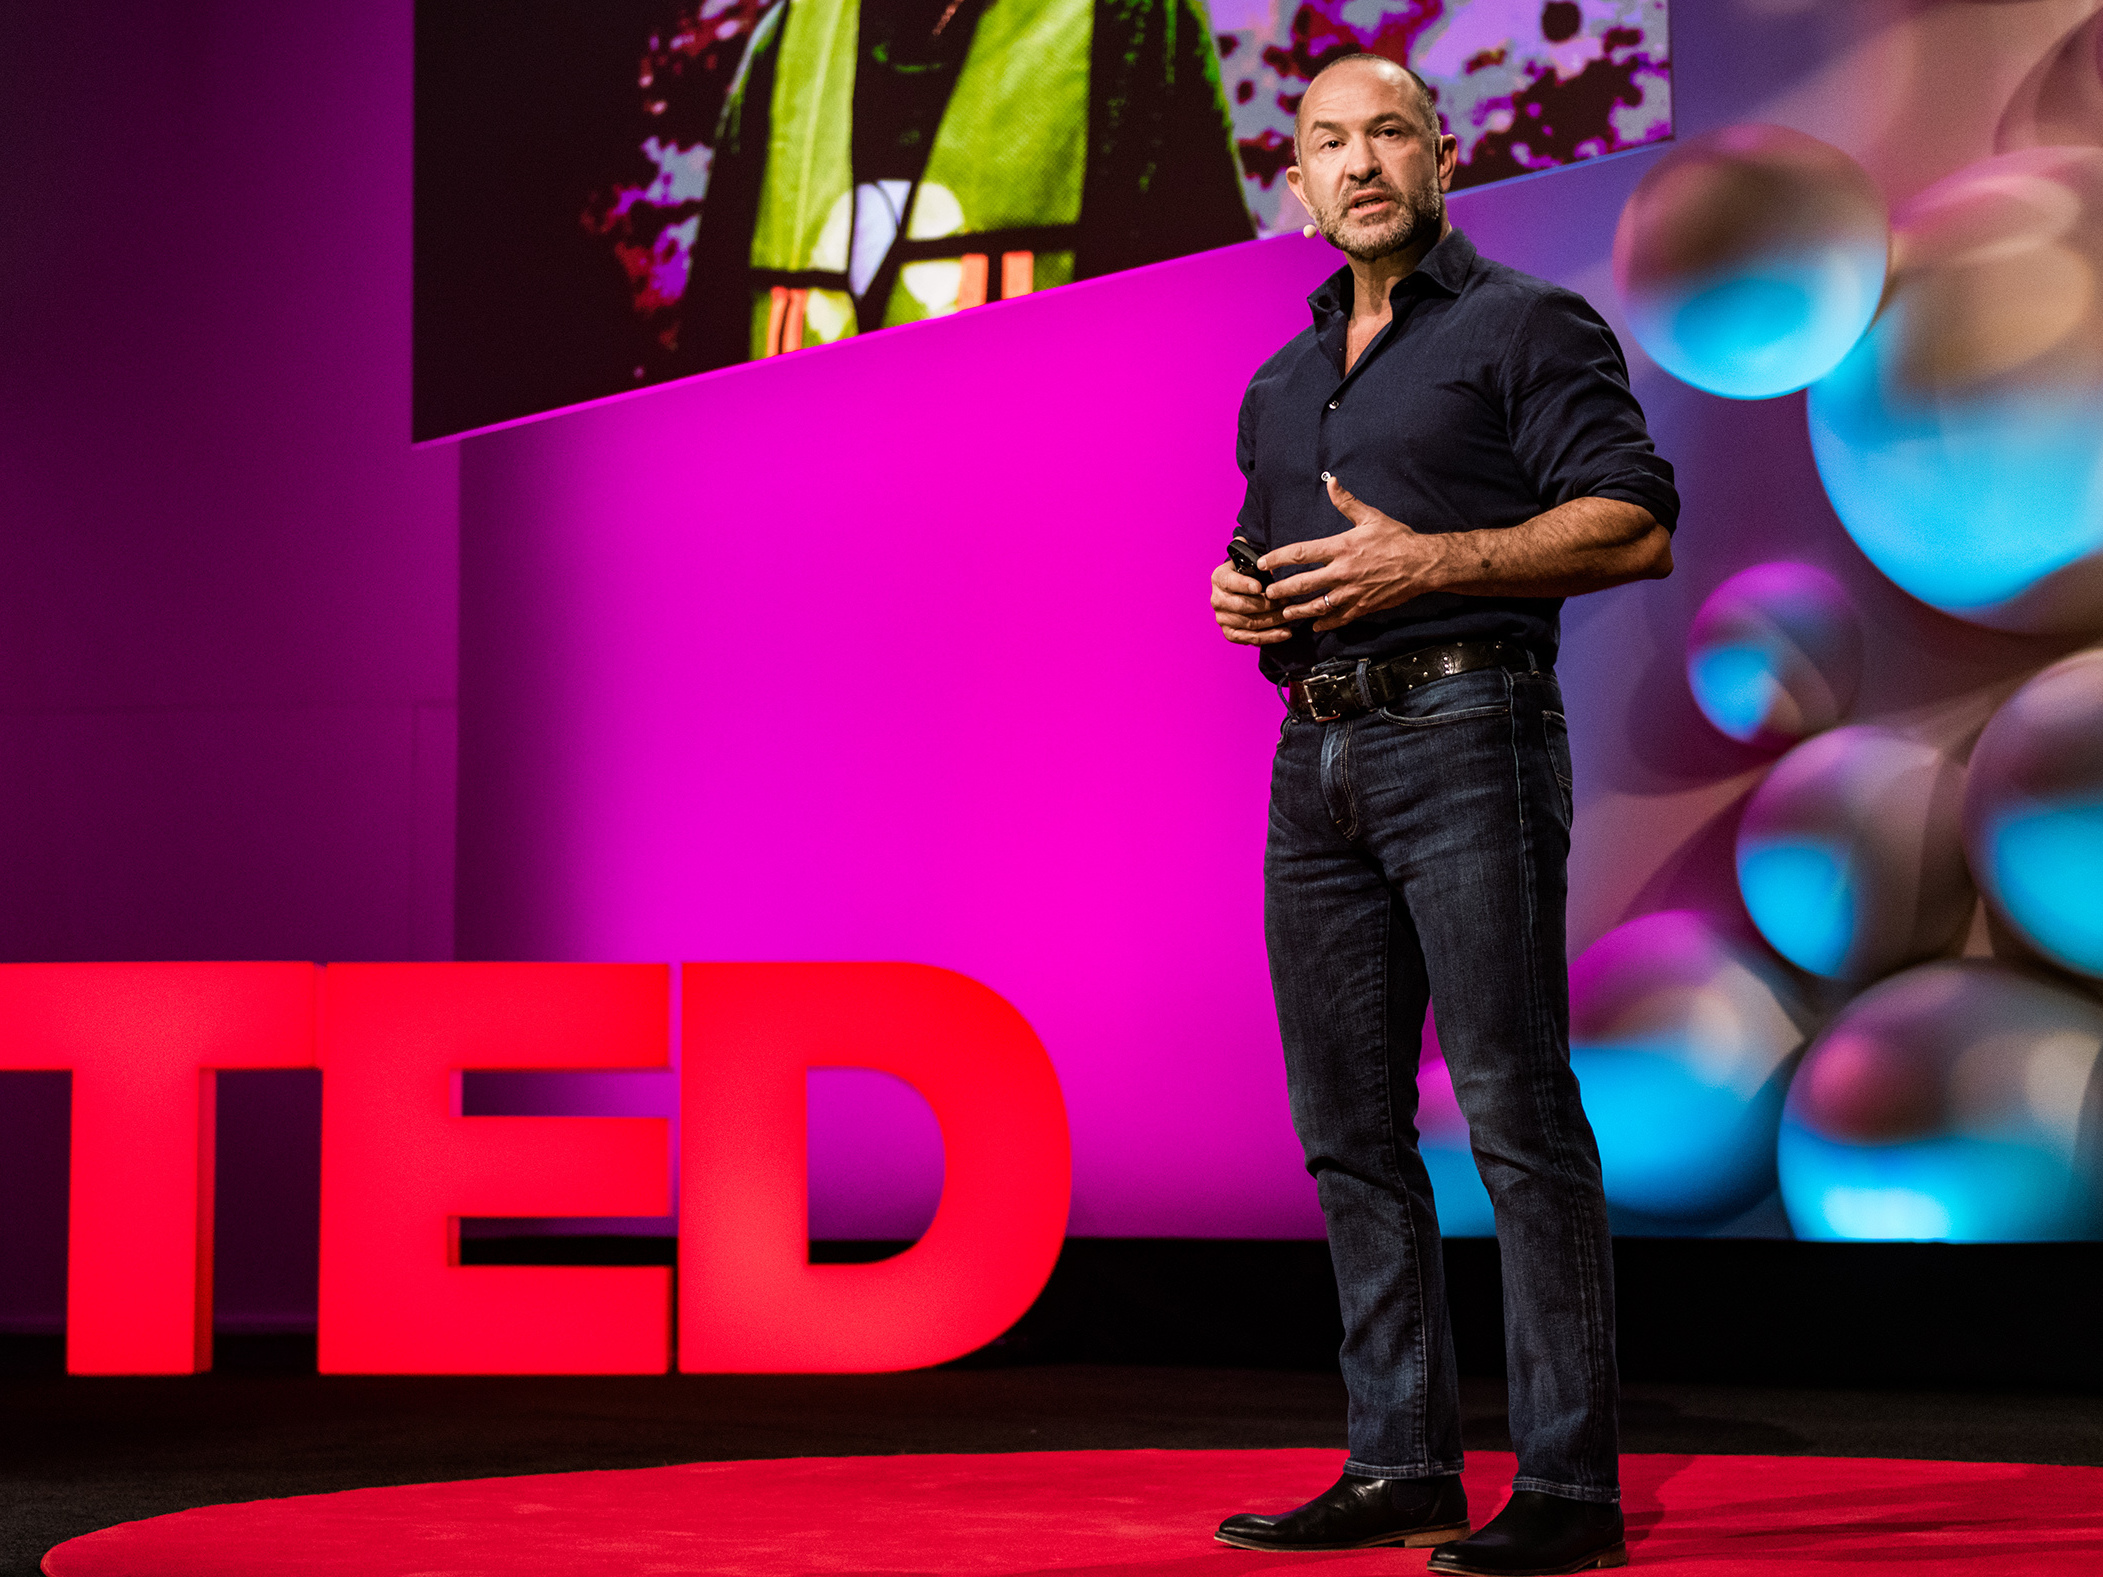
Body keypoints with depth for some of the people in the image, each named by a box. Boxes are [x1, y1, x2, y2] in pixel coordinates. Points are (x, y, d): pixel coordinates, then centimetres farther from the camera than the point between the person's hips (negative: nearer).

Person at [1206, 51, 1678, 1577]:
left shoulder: (1529, 324, 1)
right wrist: (1239, 598, 7)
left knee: (1517, 1113, -9)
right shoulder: (1281, 380, 22)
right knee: (1352, 1130, 6)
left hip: (1465, 731, -7)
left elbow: (1634, 524, -9)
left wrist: (1428, 561, -16)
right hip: (1317, 756, 7)